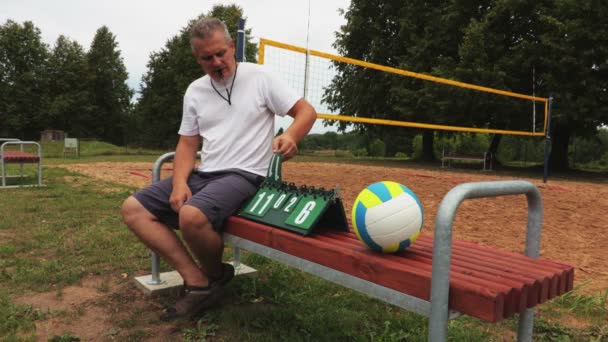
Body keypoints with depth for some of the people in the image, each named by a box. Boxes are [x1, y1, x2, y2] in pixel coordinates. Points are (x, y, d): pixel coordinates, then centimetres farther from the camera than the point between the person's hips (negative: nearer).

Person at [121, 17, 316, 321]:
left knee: (192, 216, -34)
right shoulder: (195, 91, 12)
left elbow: (306, 111, -4)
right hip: (203, 174, 7)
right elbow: (188, 144, 12)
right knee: (133, 209, -5)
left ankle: (216, 276, -1)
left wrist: (289, 136, -27)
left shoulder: (258, 77, -2)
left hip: (243, 175, -6)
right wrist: (179, 183, -6)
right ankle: (198, 282, -12)